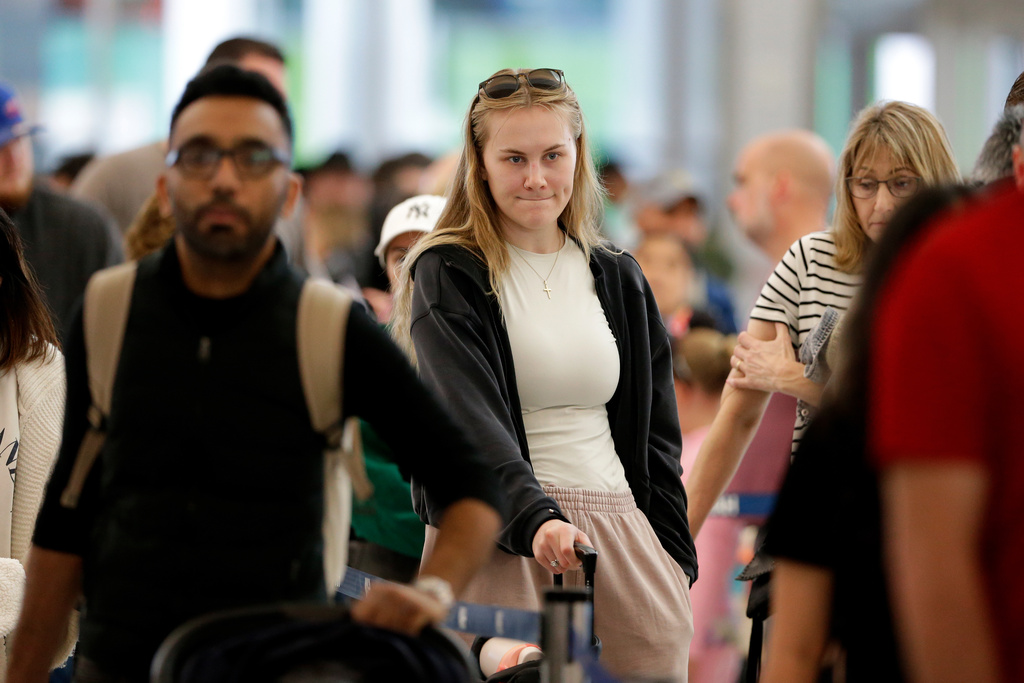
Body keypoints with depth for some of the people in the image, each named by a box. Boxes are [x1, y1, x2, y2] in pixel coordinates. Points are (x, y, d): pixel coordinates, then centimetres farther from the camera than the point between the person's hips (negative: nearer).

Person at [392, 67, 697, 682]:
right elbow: (469, 418, -15)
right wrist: (536, 516, -30)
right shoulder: (446, 275, 0)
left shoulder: (618, 279, 15)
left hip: (622, 536, 4)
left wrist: (675, 558, 9)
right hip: (498, 542, -4)